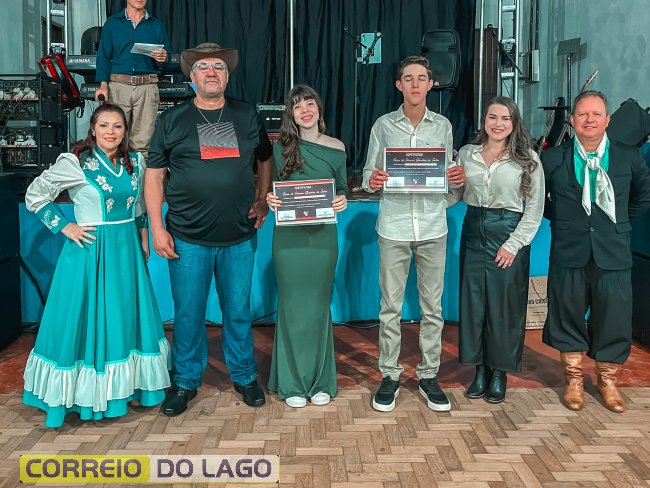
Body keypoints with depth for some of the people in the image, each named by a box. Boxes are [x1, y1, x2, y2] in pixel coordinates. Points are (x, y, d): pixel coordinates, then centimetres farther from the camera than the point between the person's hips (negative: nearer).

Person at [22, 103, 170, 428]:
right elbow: (34, 196, -4)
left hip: (127, 249, 5)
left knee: (126, 316, 12)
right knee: (85, 319, 1)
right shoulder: (75, 163, -10)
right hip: (89, 251, -5)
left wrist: (143, 237, 16)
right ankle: (83, 394, 13)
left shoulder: (135, 162, 6)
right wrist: (64, 227, -9)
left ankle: (125, 386, 27)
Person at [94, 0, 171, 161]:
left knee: (143, 141, -4)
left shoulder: (156, 25, 15)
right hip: (118, 85, 0)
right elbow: (104, 56, 8)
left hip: (147, 87, 0)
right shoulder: (112, 23, 13)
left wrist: (163, 58, -12)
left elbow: (166, 58, 13)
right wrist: (103, 85, -5)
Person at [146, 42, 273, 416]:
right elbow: (154, 175, 3)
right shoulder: (172, 120, 2)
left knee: (239, 311, 11)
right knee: (188, 312, 7)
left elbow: (265, 159, 19)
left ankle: (244, 375, 29)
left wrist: (263, 199, 6)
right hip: (188, 238, -1)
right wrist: (157, 227, -3)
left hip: (239, 236, 1)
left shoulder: (247, 116, 7)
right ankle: (186, 381, 24)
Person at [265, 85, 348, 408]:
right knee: (292, 305, 4)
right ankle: (292, 382, 16)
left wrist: (342, 202, -11)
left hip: (323, 235, 1)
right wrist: (271, 200, -14)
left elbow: (342, 190, 10)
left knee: (319, 305, 8)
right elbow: (276, 191, 8)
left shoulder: (336, 148, 4)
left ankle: (320, 380, 20)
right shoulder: (282, 147, 2)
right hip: (289, 236, 0)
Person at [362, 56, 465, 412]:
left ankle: (429, 375, 19)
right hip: (394, 225, -1)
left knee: (432, 306, 7)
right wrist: (372, 181, -18)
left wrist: (458, 178, -11)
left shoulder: (442, 126, 8)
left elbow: (449, 175, 11)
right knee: (390, 306, 4)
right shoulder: (383, 126, 4)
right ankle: (389, 376, 16)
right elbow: (368, 175, 5)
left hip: (433, 225, 1)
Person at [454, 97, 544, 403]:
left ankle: (500, 372, 18)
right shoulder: (466, 154, 7)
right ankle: (480, 369, 21)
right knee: (472, 301, 6)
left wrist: (513, 244, -11)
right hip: (474, 233, 3)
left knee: (504, 305, 3)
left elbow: (535, 209, -4)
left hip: (509, 236, -3)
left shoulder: (528, 159, -2)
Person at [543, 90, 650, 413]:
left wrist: (622, 222, 12)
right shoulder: (552, 159, -1)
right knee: (569, 317, 8)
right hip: (569, 253, 0)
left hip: (613, 253, 1)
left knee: (613, 319, 7)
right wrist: (559, 219, 6)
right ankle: (573, 380, 26)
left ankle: (607, 380, 27)